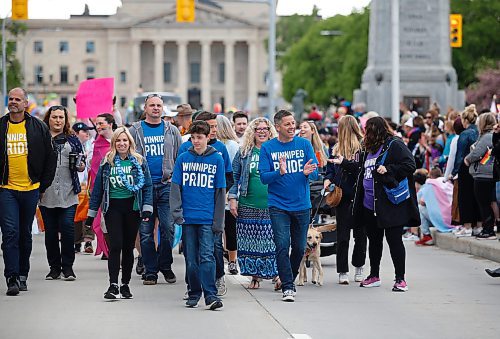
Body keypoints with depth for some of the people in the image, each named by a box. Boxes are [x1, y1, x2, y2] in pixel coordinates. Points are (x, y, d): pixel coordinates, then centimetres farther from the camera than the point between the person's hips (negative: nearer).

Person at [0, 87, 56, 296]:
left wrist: (43, 186, 6)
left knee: (25, 234, 11)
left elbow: (50, 159, 9)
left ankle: (22, 275, 22)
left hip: (31, 189, 1)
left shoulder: (39, 128, 3)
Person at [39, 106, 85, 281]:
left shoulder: (72, 140, 11)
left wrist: (80, 165, -9)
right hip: (46, 195, 0)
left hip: (68, 195, 0)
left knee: (68, 229, -8)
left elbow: (82, 165, 13)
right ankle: (54, 267, 13)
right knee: (50, 232, 5)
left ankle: (67, 267, 1)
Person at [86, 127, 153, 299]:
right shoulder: (107, 162, 6)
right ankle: (113, 285, -15)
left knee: (128, 247, 7)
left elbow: (147, 186, 4)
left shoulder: (139, 162, 5)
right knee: (115, 245, -12)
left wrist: (147, 208, -8)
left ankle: (125, 284, 17)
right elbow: (98, 188, 9)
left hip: (132, 207, 1)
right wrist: (91, 213, 8)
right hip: (113, 207, -1)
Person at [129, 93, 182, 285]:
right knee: (146, 231, 1)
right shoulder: (135, 131, 7)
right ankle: (150, 270, 8)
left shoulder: (171, 131, 11)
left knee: (168, 228, -4)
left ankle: (165, 266, 11)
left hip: (167, 185, 0)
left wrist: (175, 177, 3)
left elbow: (181, 157, 14)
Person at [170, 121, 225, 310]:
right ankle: (194, 294, 17)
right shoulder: (183, 159, 5)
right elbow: (176, 187, 6)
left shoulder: (216, 159, 2)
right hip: (188, 217, 2)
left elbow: (220, 191, 4)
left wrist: (218, 220, 0)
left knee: (207, 256, -10)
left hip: (208, 218, -2)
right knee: (191, 259, 7)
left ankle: (211, 296, -13)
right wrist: (177, 212, -5)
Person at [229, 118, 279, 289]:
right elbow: (235, 177, 13)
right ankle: (255, 276, 12)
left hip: (272, 205, -1)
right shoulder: (244, 152, 9)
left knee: (273, 241, -6)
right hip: (248, 206, 1)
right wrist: (232, 198, 4)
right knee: (250, 242, 3)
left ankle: (278, 275, 2)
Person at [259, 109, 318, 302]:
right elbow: (264, 177, -6)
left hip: (302, 205, 2)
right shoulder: (268, 148, -1)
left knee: (299, 248, 10)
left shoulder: (304, 144, 2)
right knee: (282, 246, -12)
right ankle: (287, 287, -7)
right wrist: (279, 172, -25)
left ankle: (290, 278, 32)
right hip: (278, 205, -2)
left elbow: (316, 173, -1)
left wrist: (308, 172, -24)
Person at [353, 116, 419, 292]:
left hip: (390, 205, -9)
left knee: (394, 240, -6)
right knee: (374, 240, 15)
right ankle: (374, 276, 26)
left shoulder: (395, 145, -9)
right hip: (370, 204, 9)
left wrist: (388, 169, -25)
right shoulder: (370, 149, 17)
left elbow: (410, 165, -17)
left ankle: (400, 279, -1)